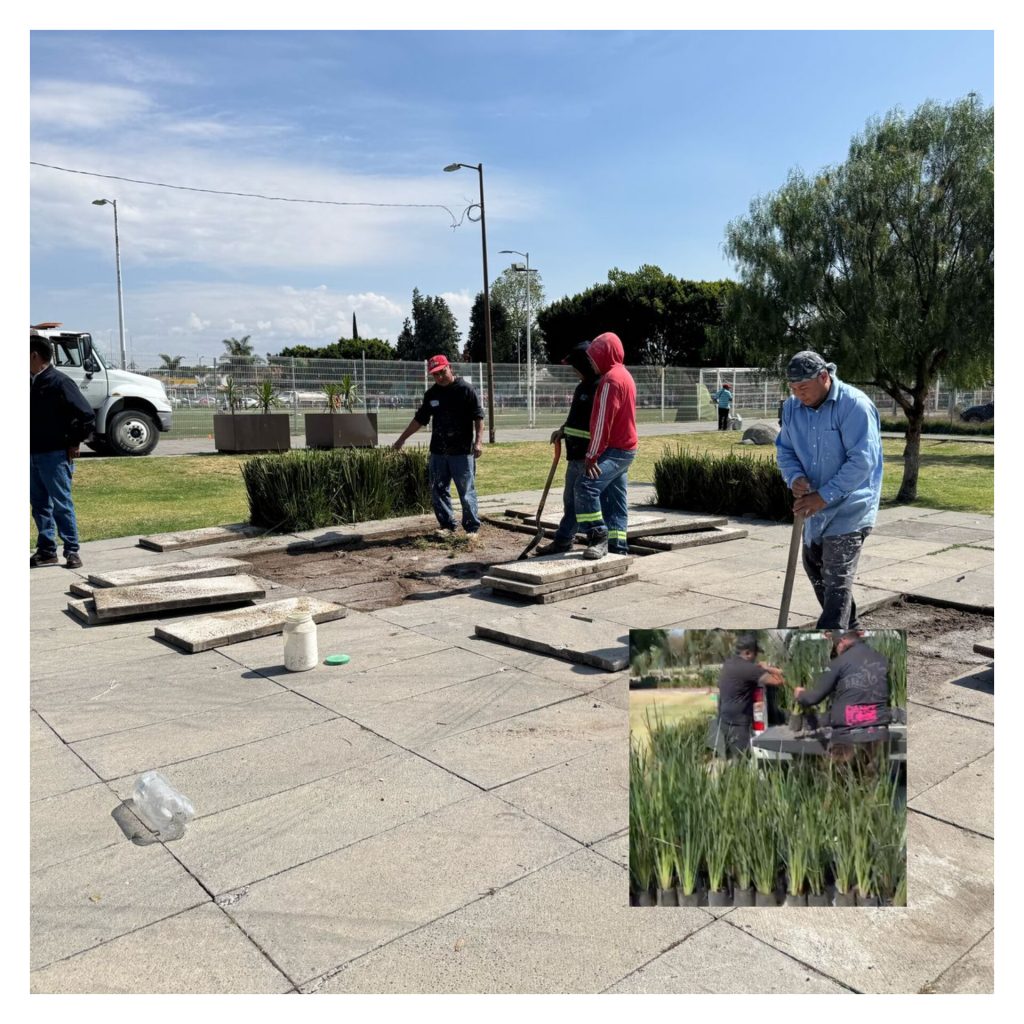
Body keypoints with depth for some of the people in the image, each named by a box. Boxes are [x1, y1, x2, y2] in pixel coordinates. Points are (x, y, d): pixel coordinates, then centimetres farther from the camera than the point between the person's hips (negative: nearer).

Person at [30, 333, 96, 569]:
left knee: (61, 505, -3)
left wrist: (73, 444, -11)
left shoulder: (59, 382, -13)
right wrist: (30, 447, 12)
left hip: (55, 456, -8)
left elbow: (87, 417, -17)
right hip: (34, 455, 8)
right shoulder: (35, 384, 11)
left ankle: (72, 551, 4)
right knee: (39, 505, 11)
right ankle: (46, 550, 20)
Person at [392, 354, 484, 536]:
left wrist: (478, 440, -18)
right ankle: (447, 526, 19)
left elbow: (478, 417, -7)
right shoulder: (431, 393, 10)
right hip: (438, 451, 6)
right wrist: (402, 439, 21)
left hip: (462, 451, -6)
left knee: (467, 491, -2)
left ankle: (472, 528, 7)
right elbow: (420, 419, 19)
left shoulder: (466, 389, -6)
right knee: (438, 491, 8)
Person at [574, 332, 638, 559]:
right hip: (626, 448, 11)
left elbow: (603, 421, -20)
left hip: (614, 449, -11)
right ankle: (617, 549, 13)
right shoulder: (624, 375, 18)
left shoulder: (610, 379, -14)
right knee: (616, 500, 10)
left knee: (585, 487, -21)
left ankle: (598, 537, -18)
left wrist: (592, 455, -20)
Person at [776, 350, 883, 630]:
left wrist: (825, 496, -26)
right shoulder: (792, 407, 0)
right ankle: (848, 626, 40)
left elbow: (862, 460, -25)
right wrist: (795, 477, -14)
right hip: (815, 505, 8)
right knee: (814, 566, 20)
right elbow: (784, 449, 8)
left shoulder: (855, 405, -21)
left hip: (849, 509, -8)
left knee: (836, 580, -9)